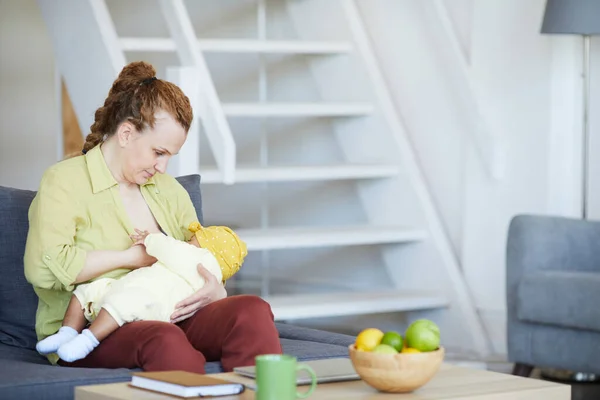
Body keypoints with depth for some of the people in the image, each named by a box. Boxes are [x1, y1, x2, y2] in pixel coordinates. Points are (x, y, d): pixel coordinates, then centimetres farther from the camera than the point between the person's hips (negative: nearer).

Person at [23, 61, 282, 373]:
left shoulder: (168, 189, 21)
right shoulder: (64, 181, -2)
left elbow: (202, 258, 24)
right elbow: (42, 268, -18)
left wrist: (215, 290, -2)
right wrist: (131, 257, -10)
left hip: (165, 319, 6)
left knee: (252, 310, -24)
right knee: (165, 340, -40)